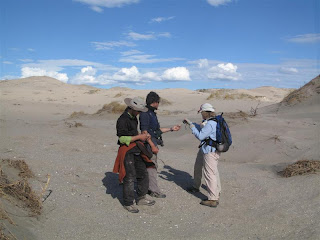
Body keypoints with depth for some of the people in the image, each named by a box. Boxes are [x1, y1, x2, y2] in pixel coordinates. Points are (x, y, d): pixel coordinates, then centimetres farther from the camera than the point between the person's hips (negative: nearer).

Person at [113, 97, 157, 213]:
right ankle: (128, 204, 12)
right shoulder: (123, 120, -18)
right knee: (129, 178, -3)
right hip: (127, 152, -9)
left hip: (136, 150, 9)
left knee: (143, 174, 14)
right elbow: (123, 139, -21)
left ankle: (141, 198, 29)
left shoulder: (133, 117, 12)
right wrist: (139, 137, -19)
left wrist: (144, 136, 6)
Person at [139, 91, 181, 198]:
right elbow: (144, 131, -20)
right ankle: (154, 190, 5)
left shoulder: (152, 113, 15)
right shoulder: (145, 113, -15)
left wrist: (171, 129, 19)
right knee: (152, 167, -3)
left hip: (154, 143, 10)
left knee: (153, 166, 16)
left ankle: (148, 187, 27)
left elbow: (157, 129, 20)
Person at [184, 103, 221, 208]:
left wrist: (192, 127, -10)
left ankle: (213, 200, -3)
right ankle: (196, 187, 48)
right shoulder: (212, 121, 9)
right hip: (204, 149, 11)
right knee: (197, 167, 27)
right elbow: (201, 128, 25)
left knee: (210, 173, -8)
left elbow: (200, 136, -23)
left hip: (210, 151, -11)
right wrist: (190, 122, 26)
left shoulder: (210, 124, -24)